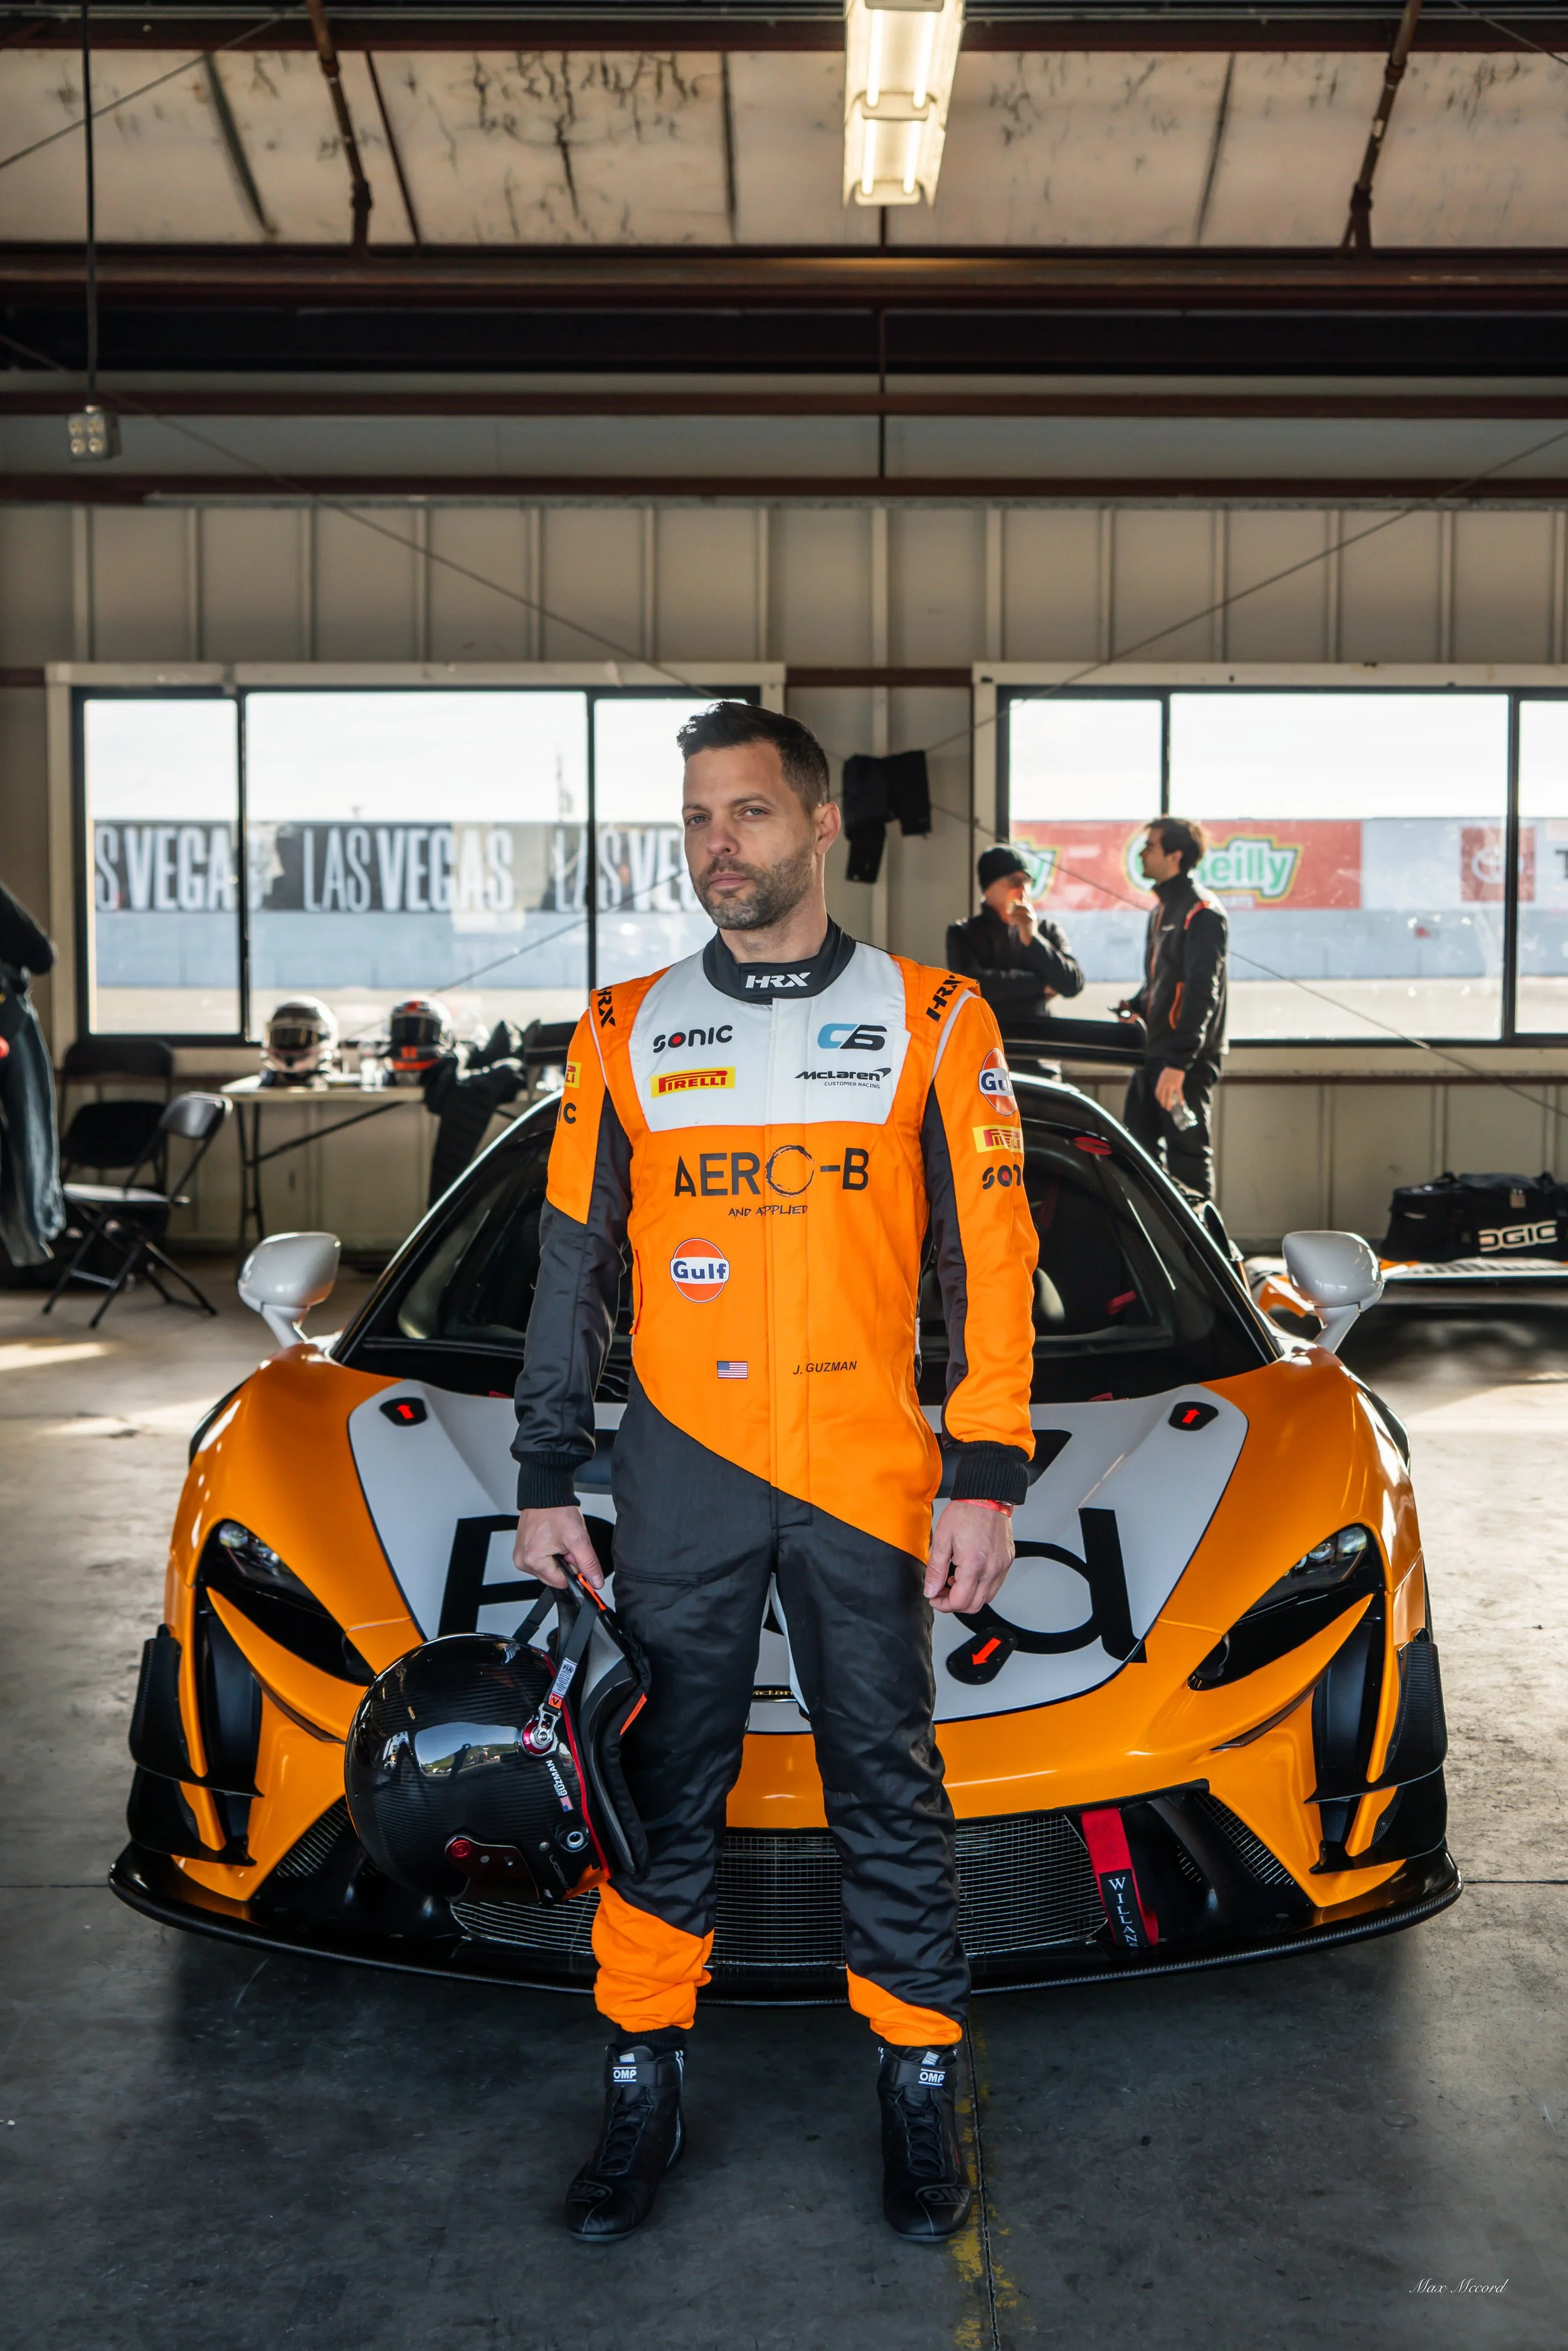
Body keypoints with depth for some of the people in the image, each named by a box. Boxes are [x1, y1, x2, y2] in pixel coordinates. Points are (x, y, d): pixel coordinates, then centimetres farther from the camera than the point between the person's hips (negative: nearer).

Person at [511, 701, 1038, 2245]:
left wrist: (986, 1481, -5)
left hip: (867, 1475, -1)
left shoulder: (930, 1022, 3)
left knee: (889, 1790, 6)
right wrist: (546, 1483, 8)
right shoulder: (626, 1033, 8)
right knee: (665, 1786, 8)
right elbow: (573, 1267, 11)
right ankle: (644, 2085, 21)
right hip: (682, 1471, 2)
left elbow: (991, 1265, 1)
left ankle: (919, 2086, 21)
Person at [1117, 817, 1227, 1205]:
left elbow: (1202, 992, -20)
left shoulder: (1202, 912, -12)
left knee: (1188, 1158, -5)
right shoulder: (1161, 909, 17)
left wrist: (1178, 1062, -26)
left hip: (1185, 1060, -9)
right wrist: (1133, 1009, 8)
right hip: (1152, 1055, 9)